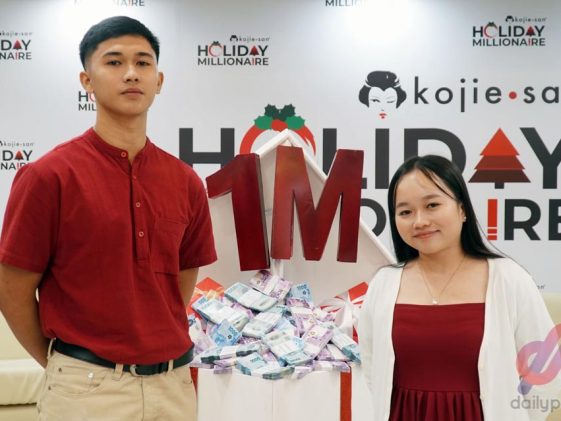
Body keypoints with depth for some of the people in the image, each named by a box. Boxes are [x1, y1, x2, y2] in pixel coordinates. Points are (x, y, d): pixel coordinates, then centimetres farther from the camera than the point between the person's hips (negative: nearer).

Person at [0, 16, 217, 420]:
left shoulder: (186, 182, 2)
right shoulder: (48, 176, -11)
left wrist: (157, 346, 10)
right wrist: (67, 367, 3)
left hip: (174, 383, 4)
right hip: (87, 388, -4)